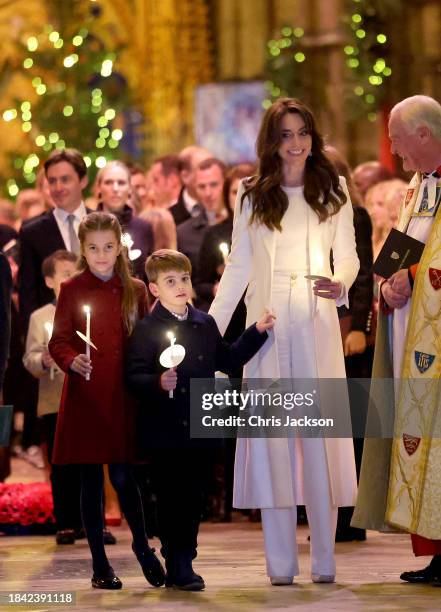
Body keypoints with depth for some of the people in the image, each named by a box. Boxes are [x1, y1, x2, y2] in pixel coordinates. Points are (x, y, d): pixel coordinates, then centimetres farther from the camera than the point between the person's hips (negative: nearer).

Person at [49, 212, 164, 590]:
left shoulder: (136, 290, 8)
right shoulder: (72, 290, 1)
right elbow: (58, 341, -1)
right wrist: (72, 361, -21)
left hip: (124, 398, 1)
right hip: (85, 399, -1)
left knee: (123, 476, -3)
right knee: (91, 481, 4)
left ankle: (143, 545, 21)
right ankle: (100, 564, 14)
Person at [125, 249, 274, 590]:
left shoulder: (205, 325, 10)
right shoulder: (147, 330, -7)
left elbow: (227, 360, 20)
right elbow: (134, 377, -13)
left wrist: (256, 333, 17)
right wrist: (158, 383, -31)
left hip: (198, 429, 5)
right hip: (164, 431, -5)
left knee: (193, 498, 9)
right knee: (170, 498, 1)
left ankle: (184, 563, 19)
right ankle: (177, 565, 11)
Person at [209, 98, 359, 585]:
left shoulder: (333, 191, 7)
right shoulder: (251, 197, 9)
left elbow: (348, 255, 7)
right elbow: (237, 267, 11)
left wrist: (341, 285, -16)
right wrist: (209, 330, 6)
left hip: (316, 326, -1)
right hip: (267, 325, 1)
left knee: (319, 436, -3)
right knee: (269, 436, -1)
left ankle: (324, 560, 2)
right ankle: (280, 562, 2)